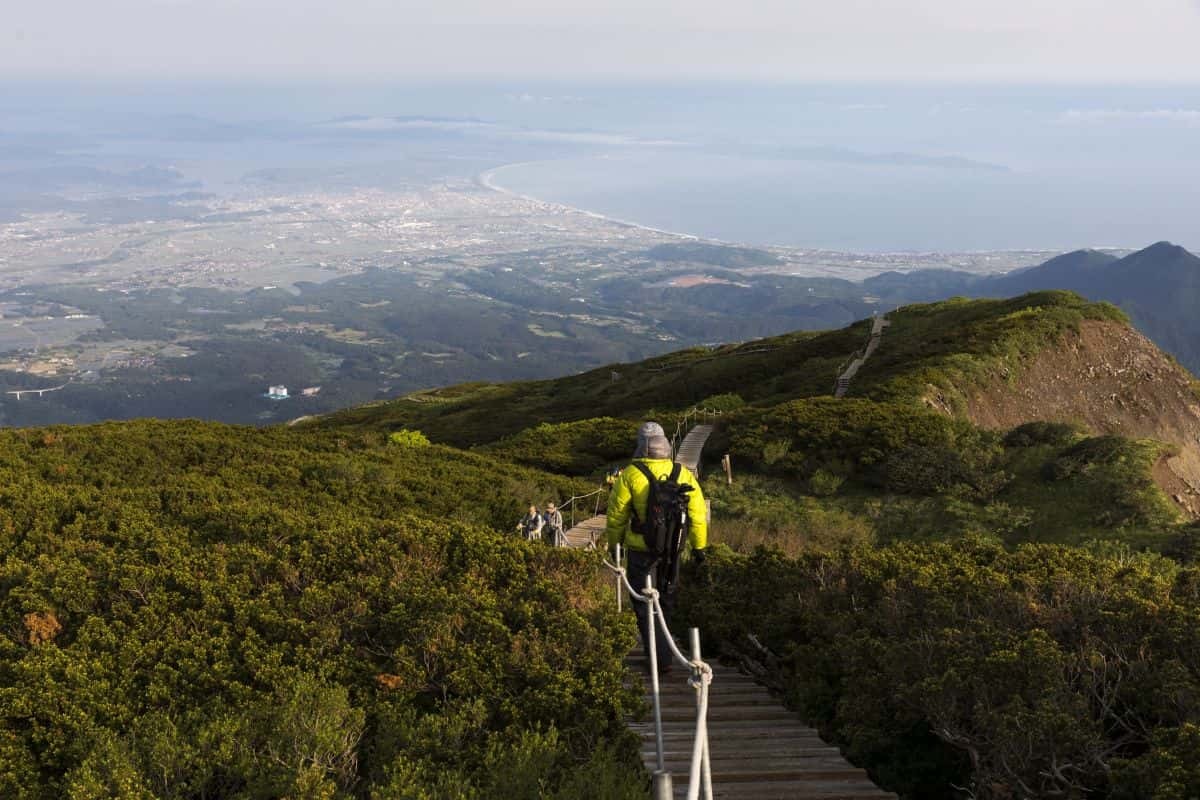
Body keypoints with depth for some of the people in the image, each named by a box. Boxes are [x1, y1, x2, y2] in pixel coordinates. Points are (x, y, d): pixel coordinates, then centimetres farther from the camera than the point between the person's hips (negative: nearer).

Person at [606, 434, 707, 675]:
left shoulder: (630, 475, -9)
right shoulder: (684, 474, 0)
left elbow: (616, 515, -4)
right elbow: (698, 513, 2)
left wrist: (614, 543, 10)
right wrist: (699, 545, 11)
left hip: (641, 549, -3)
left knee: (643, 602, 4)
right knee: (666, 597, 22)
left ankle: (661, 657, -3)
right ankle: (657, 643, 39)